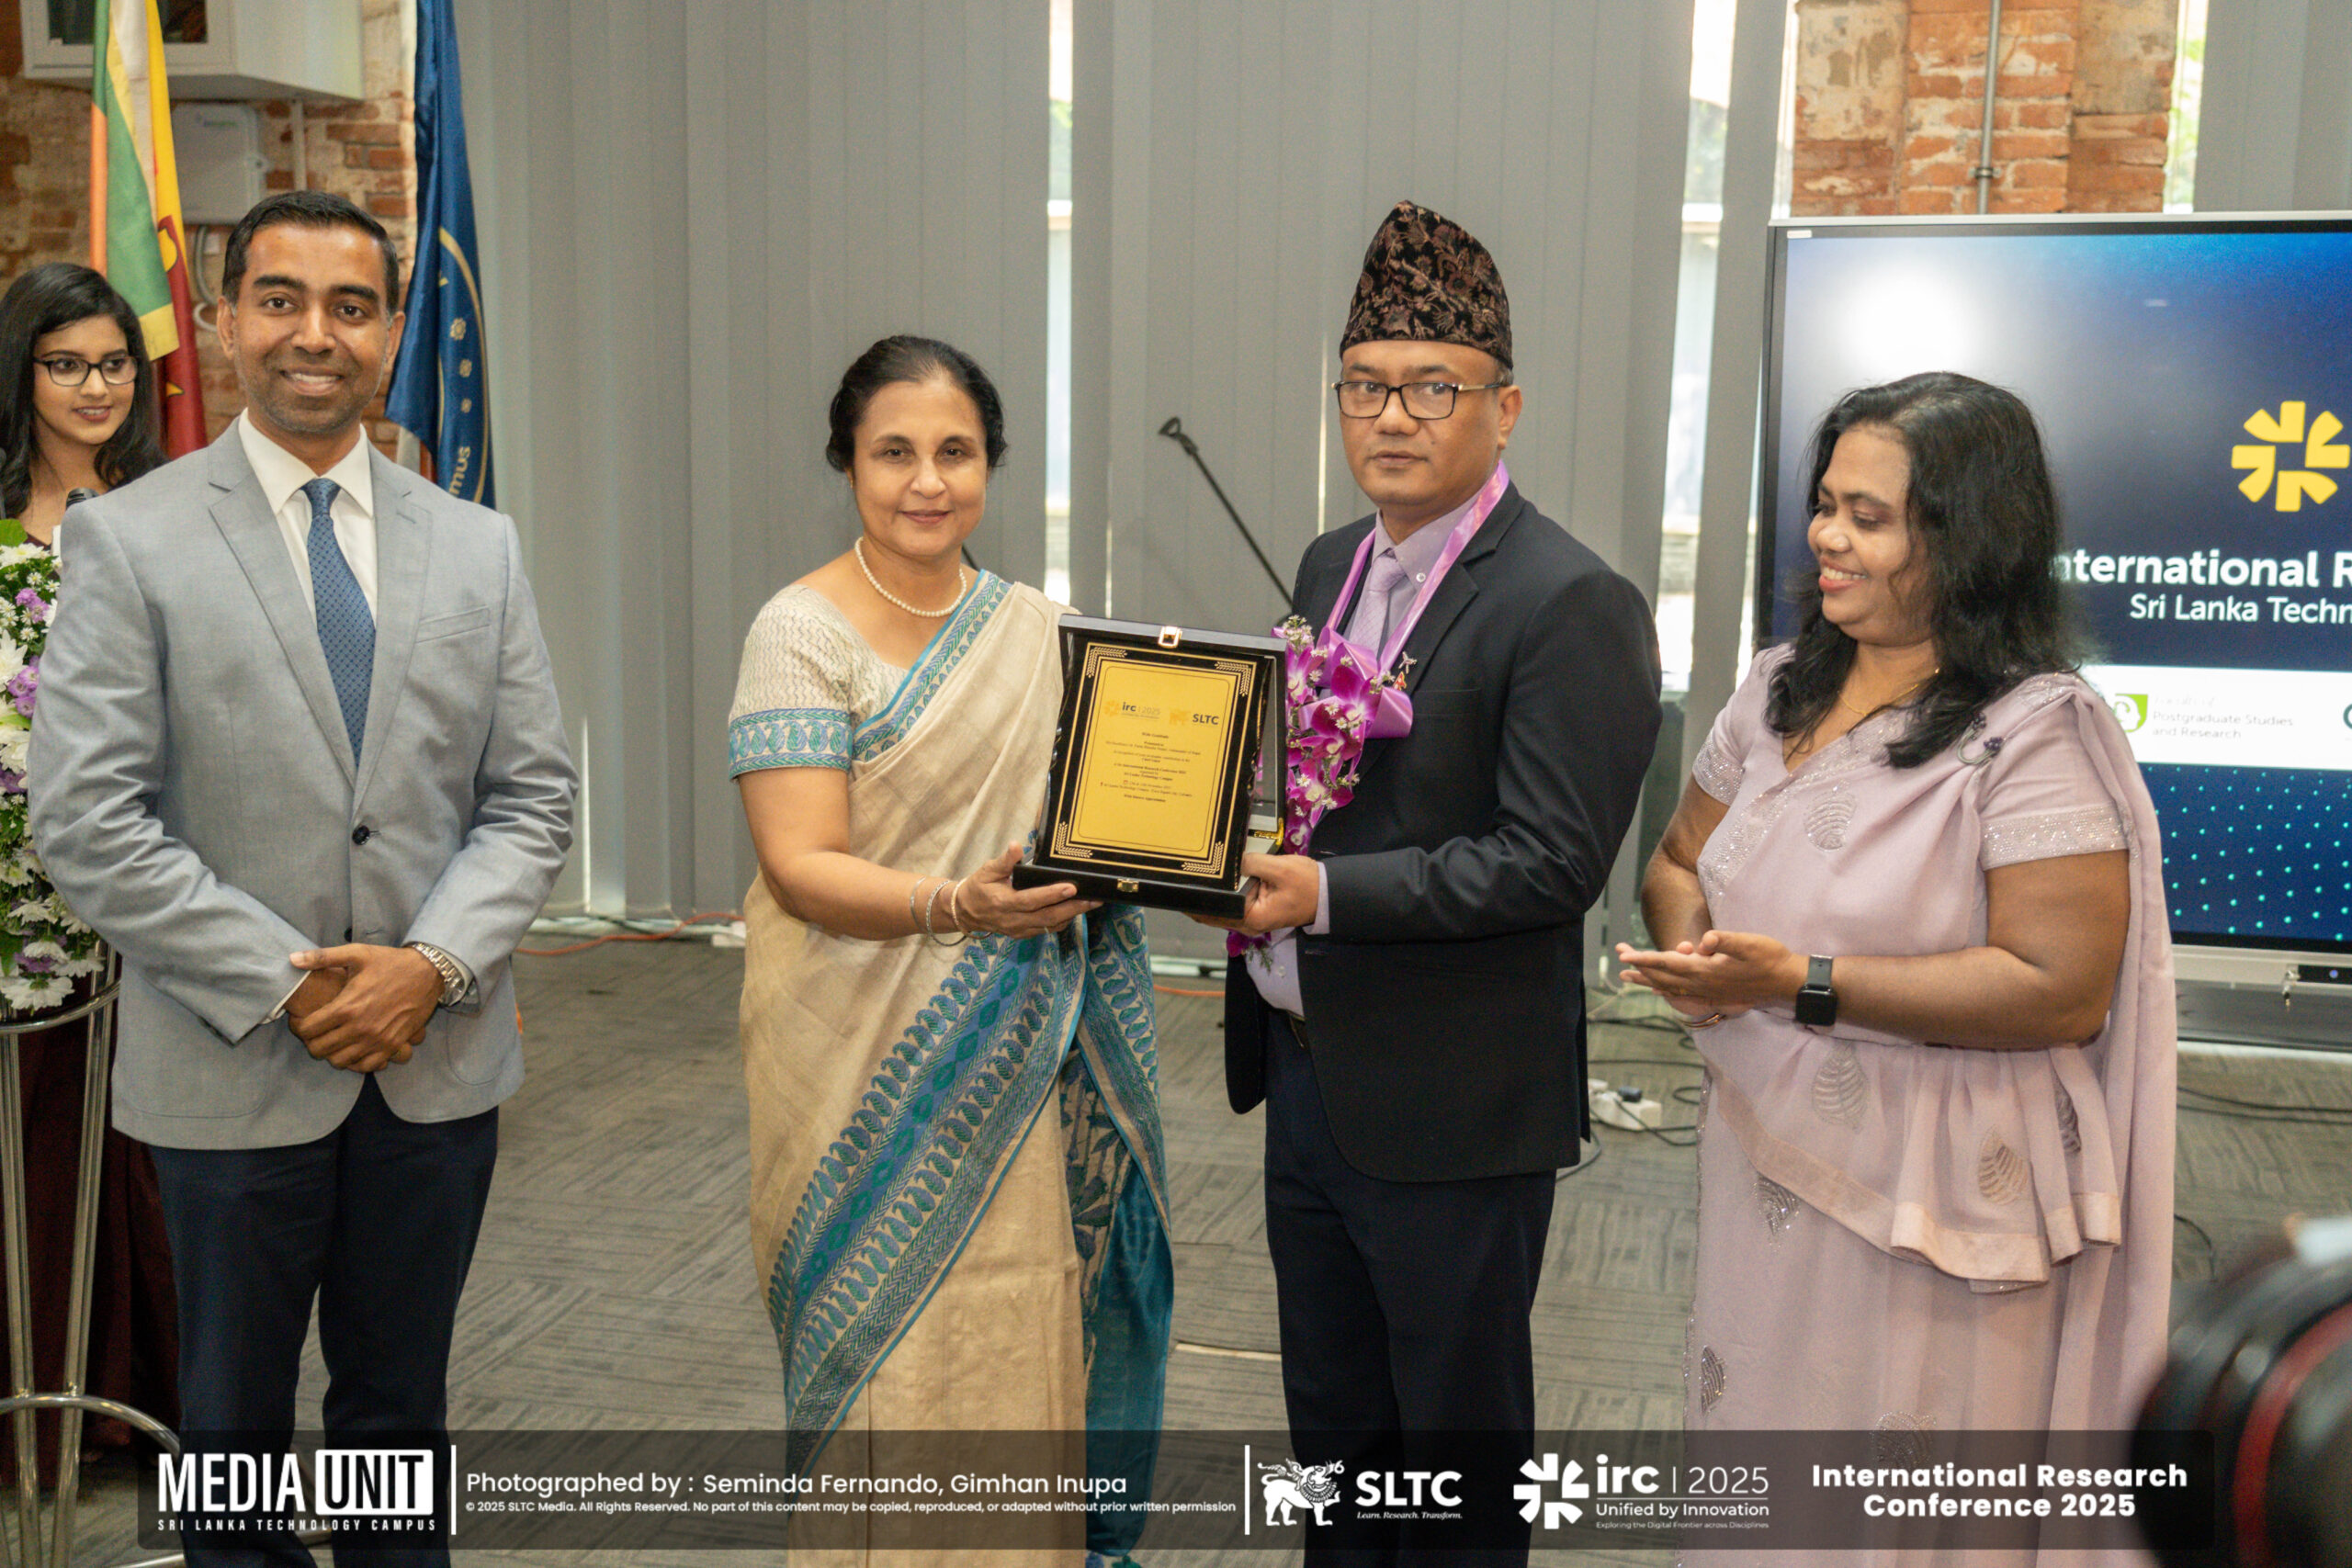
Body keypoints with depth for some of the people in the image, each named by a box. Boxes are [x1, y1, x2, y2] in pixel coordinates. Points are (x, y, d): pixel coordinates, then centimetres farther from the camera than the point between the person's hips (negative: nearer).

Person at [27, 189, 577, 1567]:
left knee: (402, 1404, 18)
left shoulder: (479, 547, 5)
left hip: (440, 1059, 3)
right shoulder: (128, 539, -4)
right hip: (234, 1071, -2)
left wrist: (433, 964, -11)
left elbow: (534, 795, 3)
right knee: (235, 1416, 15)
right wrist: (283, 985, -14)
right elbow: (85, 820, -10)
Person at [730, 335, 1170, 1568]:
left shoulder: (1039, 629, 8)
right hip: (870, 1067, -4)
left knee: (1017, 1335, 11)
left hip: (1020, 1071, 5)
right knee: (894, 1350, 5)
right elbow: (802, 865, -16)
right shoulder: (804, 634, -8)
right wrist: (957, 907, -32)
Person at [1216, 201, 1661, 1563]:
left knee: (1457, 1434, 13)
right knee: (1332, 1419, 23)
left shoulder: (1572, 606, -17)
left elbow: (1554, 861, -22)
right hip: (1308, 1072, 8)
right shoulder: (1332, 566, 9)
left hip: (1453, 1106, -7)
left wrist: (1325, 894, -26)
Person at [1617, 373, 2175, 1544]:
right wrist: (1689, 942, -10)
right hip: (1765, 1161, 6)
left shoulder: (2037, 732, -16)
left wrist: (1803, 984, -26)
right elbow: (1678, 862, 14)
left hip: (1931, 1205, -6)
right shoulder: (1782, 686, 5)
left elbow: (2063, 990, -21)